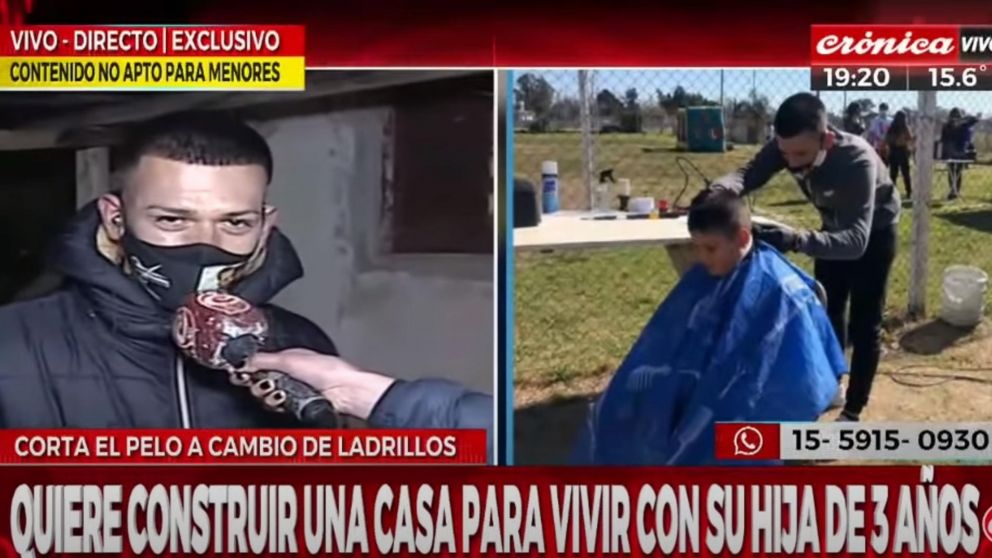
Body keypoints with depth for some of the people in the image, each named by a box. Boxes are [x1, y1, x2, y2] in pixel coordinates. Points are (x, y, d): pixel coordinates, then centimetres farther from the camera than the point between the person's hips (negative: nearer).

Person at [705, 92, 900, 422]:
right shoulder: (787, 146, -27)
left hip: (874, 233, -6)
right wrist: (718, 190, -58)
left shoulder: (857, 160, -44)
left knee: (864, 324, -2)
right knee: (827, 312, 16)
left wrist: (797, 241, -67)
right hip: (836, 228, 6)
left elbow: (857, 239, -51)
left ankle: (853, 412, 9)